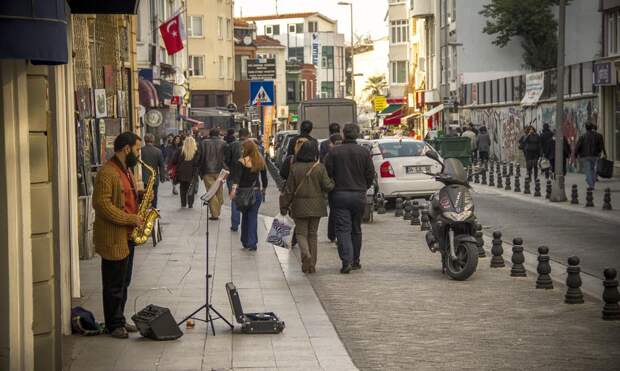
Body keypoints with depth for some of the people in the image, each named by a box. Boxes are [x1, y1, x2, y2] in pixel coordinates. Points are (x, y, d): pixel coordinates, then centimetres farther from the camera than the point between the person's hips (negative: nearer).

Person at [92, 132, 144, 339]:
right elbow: (102, 204, -24)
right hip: (113, 238, -9)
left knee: (123, 283, 16)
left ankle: (119, 320, 25)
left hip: (127, 236, 9)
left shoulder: (126, 170, 14)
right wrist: (130, 219, -22)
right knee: (114, 285, 0)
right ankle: (113, 325, 9)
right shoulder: (107, 173, -18)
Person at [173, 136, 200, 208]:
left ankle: (183, 203, 13)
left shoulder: (180, 151, -3)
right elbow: (197, 163, -9)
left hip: (182, 173, 2)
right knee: (191, 189, 8)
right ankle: (190, 204, 6)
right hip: (192, 173, -1)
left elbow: (175, 162, 1)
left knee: (183, 188, 13)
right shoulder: (196, 152, -9)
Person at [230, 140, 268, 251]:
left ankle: (245, 242, 18)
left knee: (245, 217, 11)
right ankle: (252, 243, -3)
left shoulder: (241, 162, -9)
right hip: (257, 192, 3)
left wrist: (234, 189, -29)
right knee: (253, 217, 4)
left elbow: (237, 176, -21)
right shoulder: (261, 161, 4)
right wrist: (264, 188, 27)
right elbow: (264, 176, 13)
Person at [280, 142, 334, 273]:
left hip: (300, 206, -1)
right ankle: (312, 264, 13)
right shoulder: (320, 168, -7)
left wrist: (284, 206, 5)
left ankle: (306, 254, -19)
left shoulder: (295, 168, -8)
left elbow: (289, 190, -4)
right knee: (313, 234, 12)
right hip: (316, 206, 2)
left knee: (301, 232, 8)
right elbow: (327, 186, -8)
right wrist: (332, 182, 14)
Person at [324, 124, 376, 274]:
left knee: (343, 229, -3)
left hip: (340, 195, -2)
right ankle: (355, 261, 21)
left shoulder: (334, 152, -5)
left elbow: (327, 173, -4)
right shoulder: (364, 152, -1)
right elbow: (370, 175, 1)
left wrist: (332, 188, 14)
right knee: (356, 229, 15)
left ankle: (346, 261, -17)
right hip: (359, 195, 2)